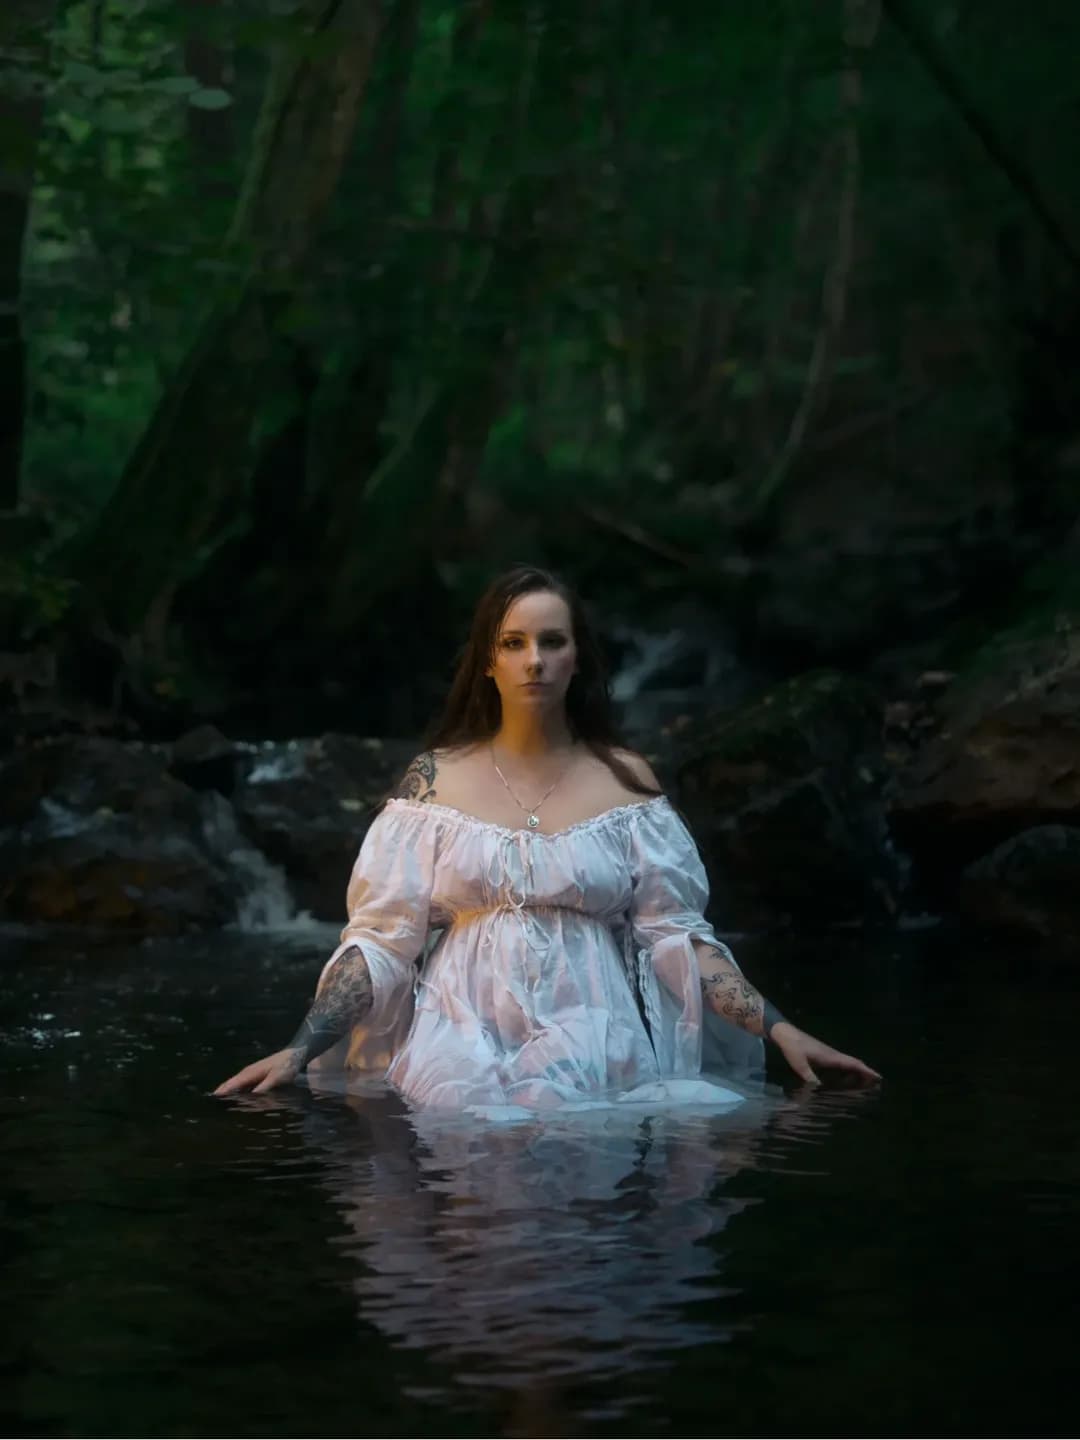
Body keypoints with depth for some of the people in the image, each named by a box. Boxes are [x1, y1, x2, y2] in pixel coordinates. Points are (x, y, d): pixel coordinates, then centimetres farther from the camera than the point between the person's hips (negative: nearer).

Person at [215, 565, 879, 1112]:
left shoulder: (626, 780, 7)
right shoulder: (434, 779, 6)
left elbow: (677, 934, 5)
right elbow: (381, 937, 4)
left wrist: (778, 1028, -6)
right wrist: (299, 1050, -7)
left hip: (594, 1041, 0)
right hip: (464, 1040, 1)